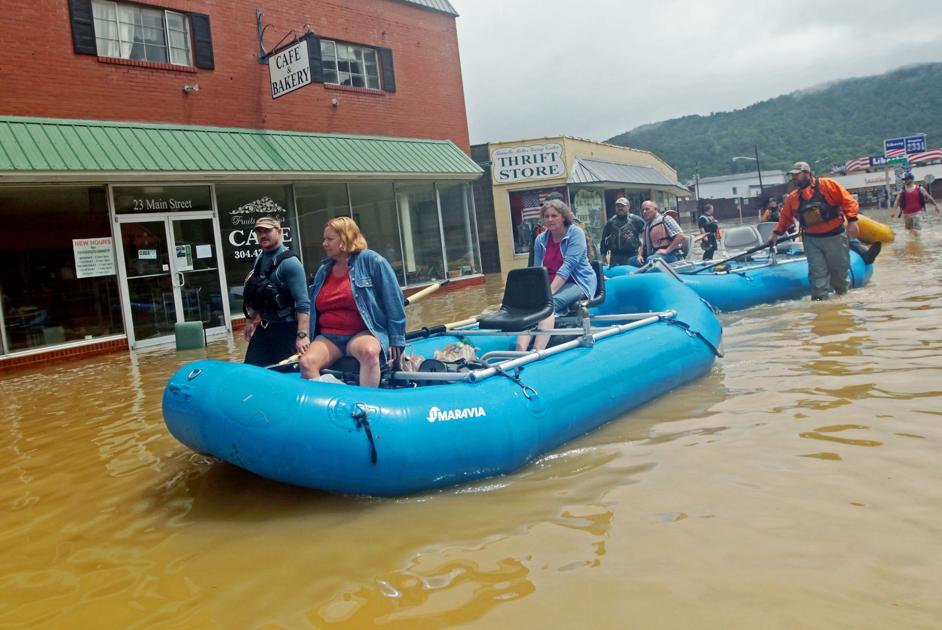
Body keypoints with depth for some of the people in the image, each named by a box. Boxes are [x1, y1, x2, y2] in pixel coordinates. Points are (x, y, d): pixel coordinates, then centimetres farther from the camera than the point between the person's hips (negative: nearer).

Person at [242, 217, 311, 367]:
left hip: (285, 328, -8)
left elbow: (303, 303, -24)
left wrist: (302, 335, -32)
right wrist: (250, 320, 23)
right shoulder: (259, 259, 9)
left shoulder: (289, 261, -17)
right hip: (263, 327, 8)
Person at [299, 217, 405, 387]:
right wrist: (309, 339, 21)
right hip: (328, 336, 5)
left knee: (369, 352, -38)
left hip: (362, 333, -4)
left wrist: (395, 339, -7)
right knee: (307, 362, -26)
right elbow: (314, 309, 24)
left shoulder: (371, 261, -5)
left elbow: (393, 299, -6)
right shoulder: (323, 270, 14)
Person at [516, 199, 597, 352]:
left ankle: (536, 353, -48)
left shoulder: (575, 233, -7)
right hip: (551, 285, 4)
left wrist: (550, 291, -27)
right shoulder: (541, 239, 9)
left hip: (577, 283, -4)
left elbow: (568, 265, -18)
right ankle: (520, 353, -48)